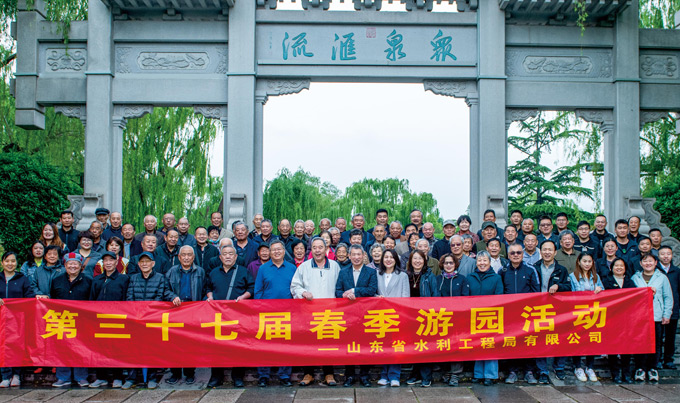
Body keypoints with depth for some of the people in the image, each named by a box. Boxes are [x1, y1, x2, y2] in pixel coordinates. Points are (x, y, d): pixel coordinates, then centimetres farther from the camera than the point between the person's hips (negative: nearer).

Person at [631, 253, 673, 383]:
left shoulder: (662, 278, 7)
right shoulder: (635, 278, 9)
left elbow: (668, 298, 8)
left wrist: (666, 315, 3)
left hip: (656, 316, 0)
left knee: (655, 343, 3)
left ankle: (652, 368, 17)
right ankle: (640, 368, 10)